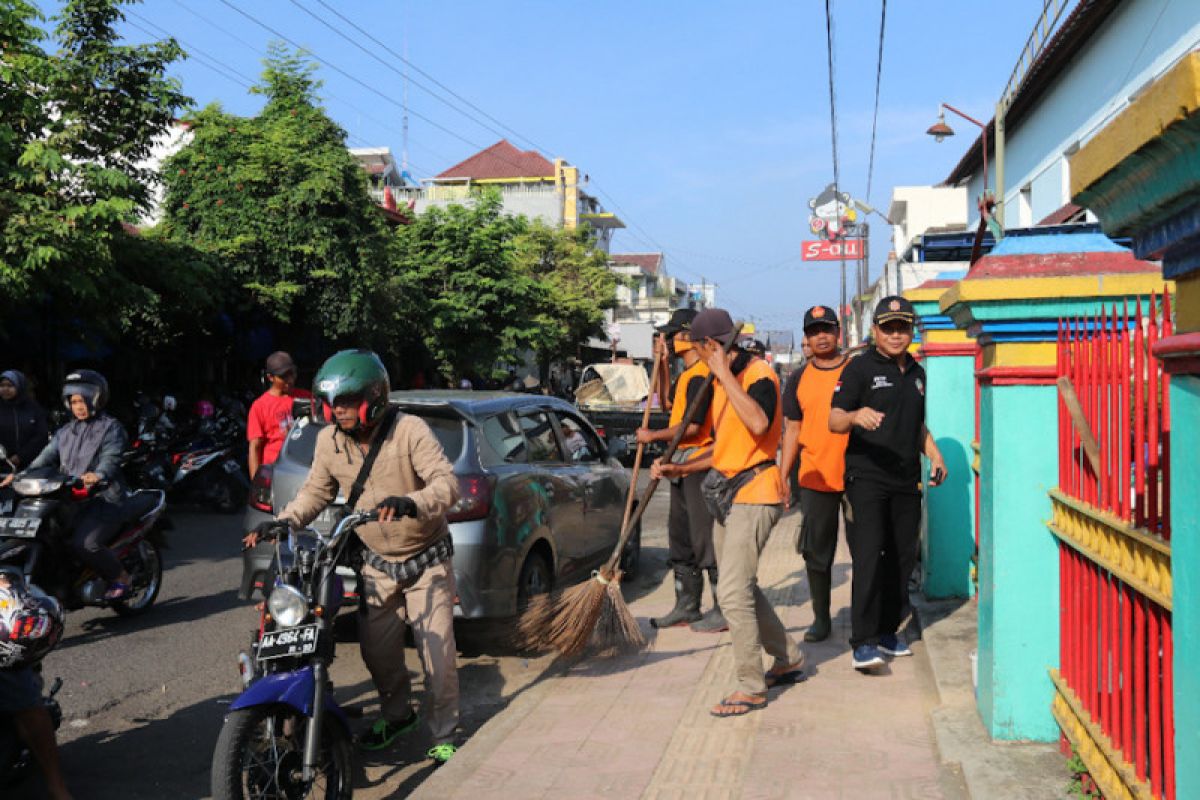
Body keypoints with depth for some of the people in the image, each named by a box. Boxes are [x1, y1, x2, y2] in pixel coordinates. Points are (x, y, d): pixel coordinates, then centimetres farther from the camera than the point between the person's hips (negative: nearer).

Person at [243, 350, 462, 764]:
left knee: (438, 652, -4)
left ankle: (445, 737, 13)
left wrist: (411, 503, -47)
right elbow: (316, 492, 11)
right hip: (377, 564, 5)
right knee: (377, 651, 11)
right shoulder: (329, 441, -3)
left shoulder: (409, 430, -20)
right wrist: (282, 523, -5)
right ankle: (397, 714, 37)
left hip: (426, 562, -5)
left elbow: (447, 483, -28)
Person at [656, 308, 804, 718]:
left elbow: (759, 424, -35)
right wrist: (679, 468, 13)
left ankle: (751, 688, -3)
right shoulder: (722, 382, 15)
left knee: (733, 591, -13)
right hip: (729, 494, 10)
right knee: (742, 588, 16)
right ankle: (789, 660, 32)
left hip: (755, 495, -10)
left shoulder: (759, 374, -14)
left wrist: (725, 374, -28)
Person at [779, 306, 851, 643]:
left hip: (856, 474, -2)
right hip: (815, 477, 3)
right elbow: (793, 429, 11)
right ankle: (821, 618, 19)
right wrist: (783, 476, 6)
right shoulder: (799, 379, 8)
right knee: (816, 550, 7)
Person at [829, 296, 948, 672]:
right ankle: (863, 641, -14)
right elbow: (834, 421, -10)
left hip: (906, 480, 6)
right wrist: (856, 416, -31)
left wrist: (934, 455, 14)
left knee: (902, 557, 8)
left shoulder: (917, 373, 18)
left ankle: (887, 631, 20)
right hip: (866, 476, -6)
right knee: (869, 553, -15)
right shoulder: (860, 368, -2)